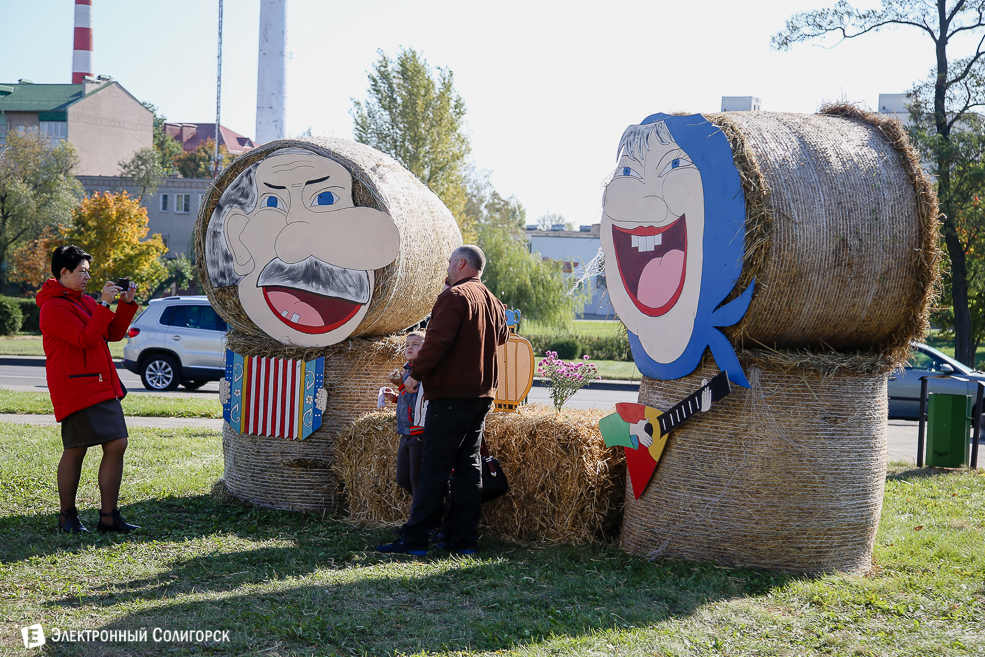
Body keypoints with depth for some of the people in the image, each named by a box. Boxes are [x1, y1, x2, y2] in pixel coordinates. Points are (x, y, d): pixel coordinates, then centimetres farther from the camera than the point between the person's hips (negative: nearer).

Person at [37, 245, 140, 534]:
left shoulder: (85, 301, 19)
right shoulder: (54, 307, -10)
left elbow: (113, 334, 19)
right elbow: (87, 339, -20)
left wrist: (126, 304, 7)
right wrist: (104, 305, -19)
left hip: (103, 387, 8)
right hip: (76, 388, -8)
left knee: (117, 444, 1)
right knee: (75, 450, -1)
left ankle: (109, 516, 5)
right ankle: (67, 516, 13)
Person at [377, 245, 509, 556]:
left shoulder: (455, 296, -12)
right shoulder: (492, 301, 14)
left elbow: (438, 340, -21)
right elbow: (502, 336, 28)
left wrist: (416, 373, -12)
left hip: (452, 393, -8)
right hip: (483, 393, 8)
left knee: (435, 466, -7)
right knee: (468, 463, 10)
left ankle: (414, 538, -5)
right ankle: (463, 538, 10)